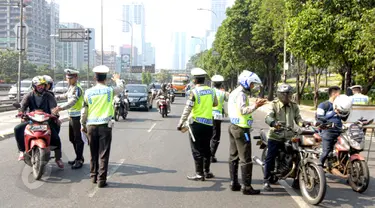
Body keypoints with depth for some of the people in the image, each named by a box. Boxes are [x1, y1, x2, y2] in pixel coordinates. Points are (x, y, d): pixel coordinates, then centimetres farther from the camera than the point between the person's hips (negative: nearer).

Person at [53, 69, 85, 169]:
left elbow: (72, 102, -31)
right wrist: (56, 97, 33)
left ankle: (79, 160, 2)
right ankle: (78, 158, 27)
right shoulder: (71, 87, 14)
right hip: (71, 117, 10)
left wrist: (60, 108, -40)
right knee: (72, 139, 16)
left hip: (77, 117, -10)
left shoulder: (77, 88, -16)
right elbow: (66, 95, 37)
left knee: (78, 139, -4)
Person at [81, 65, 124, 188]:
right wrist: (117, 79, 38)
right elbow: (121, 88, 18)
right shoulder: (110, 90, -4)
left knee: (93, 153, 15)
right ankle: (101, 180, -1)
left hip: (91, 126, 3)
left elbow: (84, 111, 4)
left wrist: (83, 125, 17)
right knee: (103, 154, 0)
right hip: (105, 126, -3)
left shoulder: (88, 92, 1)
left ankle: (93, 177, 24)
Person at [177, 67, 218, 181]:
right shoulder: (211, 91, 3)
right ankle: (207, 171, 24)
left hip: (197, 123, -5)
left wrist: (181, 123, -10)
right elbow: (215, 103, 17)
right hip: (209, 123, 6)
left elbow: (187, 109, -15)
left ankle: (199, 174, 5)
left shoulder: (194, 92, -13)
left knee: (197, 150, 2)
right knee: (206, 148, 17)